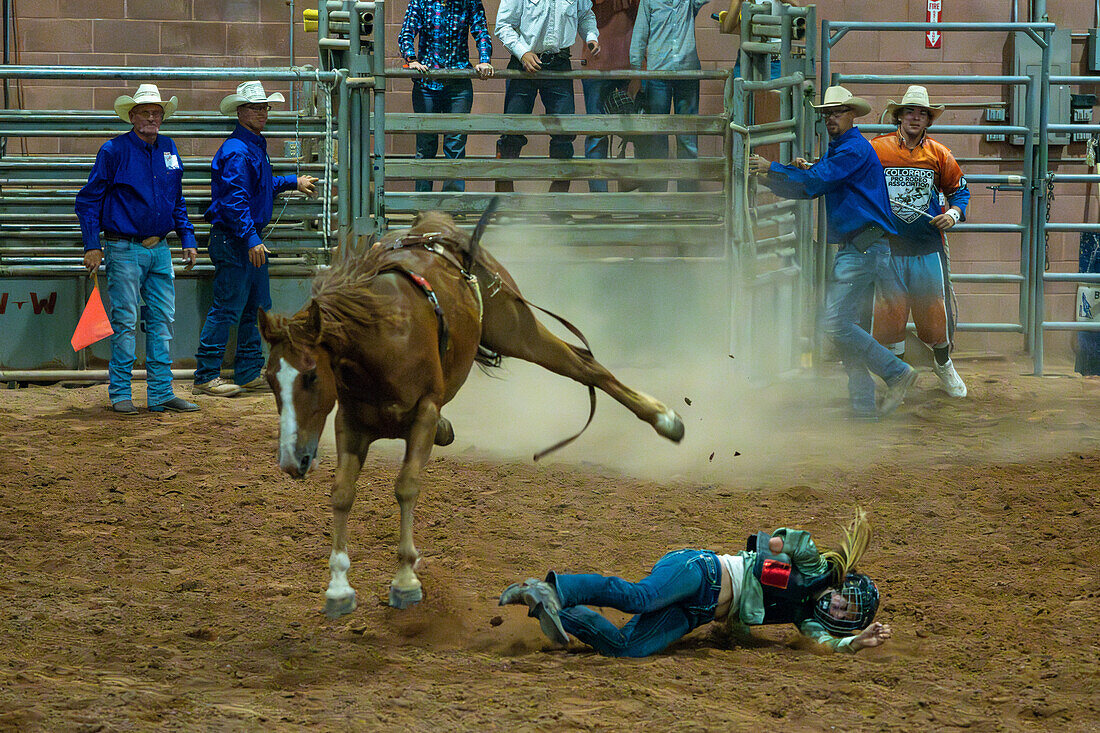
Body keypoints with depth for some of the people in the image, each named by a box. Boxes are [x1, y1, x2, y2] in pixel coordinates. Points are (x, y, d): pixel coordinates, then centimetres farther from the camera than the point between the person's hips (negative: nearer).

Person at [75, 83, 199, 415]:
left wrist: (188, 239, 14)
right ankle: (120, 394, 3)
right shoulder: (114, 151, -6)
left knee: (163, 320, 5)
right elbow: (87, 200, -4)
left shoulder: (169, 150, 11)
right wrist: (92, 246, -10)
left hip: (160, 249, 6)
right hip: (124, 248, -6)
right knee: (125, 321, -4)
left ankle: (161, 393, 10)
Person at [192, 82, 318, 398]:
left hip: (250, 240, 10)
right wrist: (251, 238, -28)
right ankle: (206, 377, -4)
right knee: (227, 309, -8)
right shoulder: (236, 151, -16)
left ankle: (248, 373, 20)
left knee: (257, 309, 13)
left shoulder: (256, 147, 16)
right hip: (232, 240, -10)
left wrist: (293, 182, 42)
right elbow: (234, 199, -24)